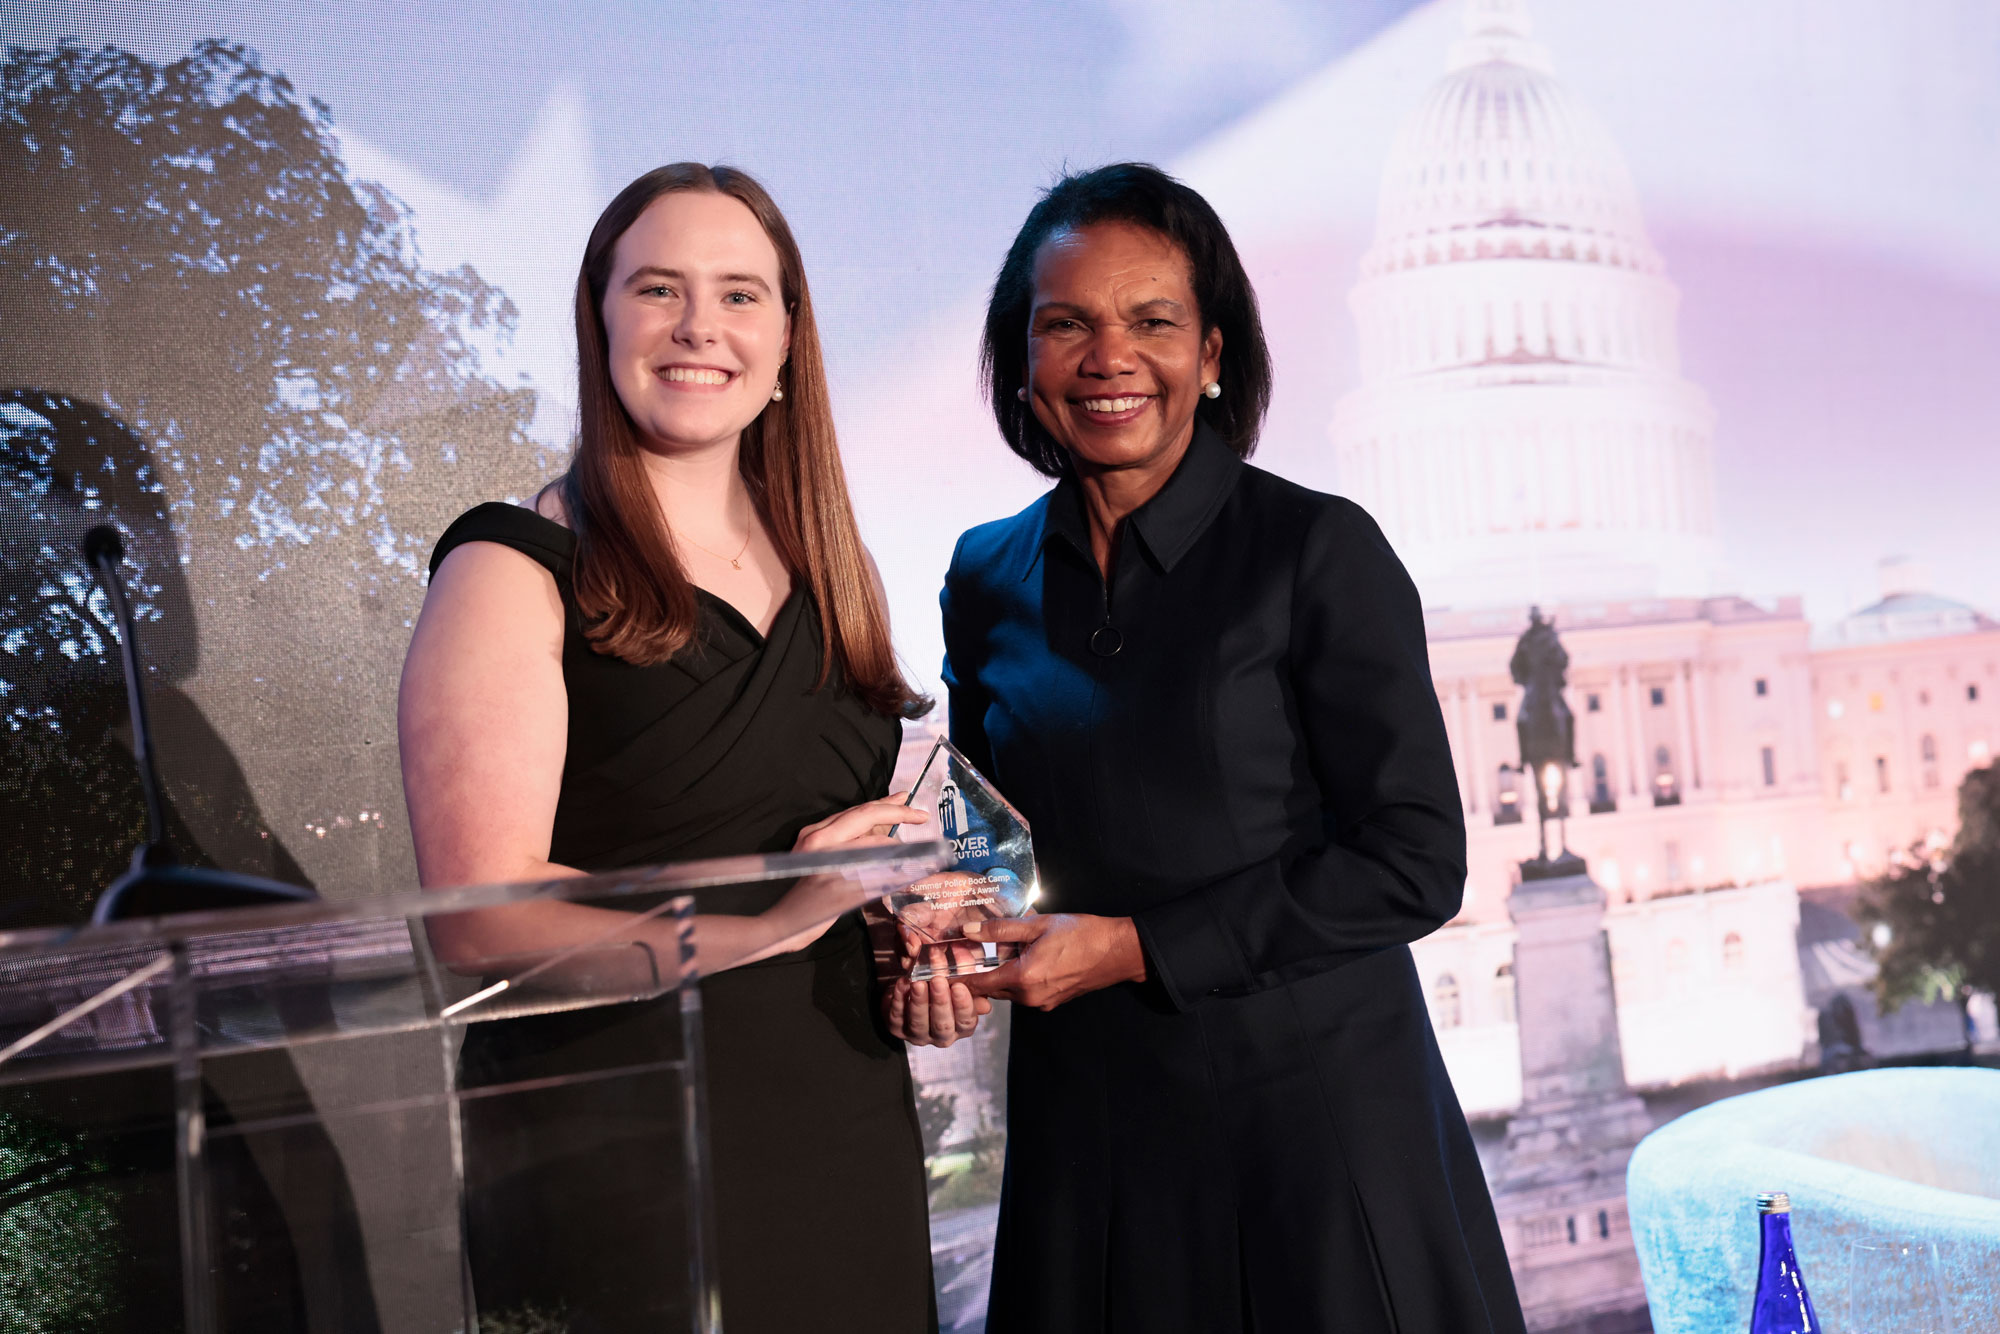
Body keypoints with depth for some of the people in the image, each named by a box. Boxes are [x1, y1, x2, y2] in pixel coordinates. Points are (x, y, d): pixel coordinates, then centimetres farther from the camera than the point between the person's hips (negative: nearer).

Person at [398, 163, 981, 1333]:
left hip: (849, 1138, 6)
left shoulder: (828, 575, 11)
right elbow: (483, 915, -17)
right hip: (618, 1152, -5)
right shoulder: (516, 572, -8)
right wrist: (764, 910, -22)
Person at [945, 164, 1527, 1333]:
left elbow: (1416, 863, -12)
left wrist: (1133, 949, -15)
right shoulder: (989, 578, 5)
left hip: (1313, 1113, -3)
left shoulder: (1318, 553, -9)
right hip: (1087, 1134, 4)